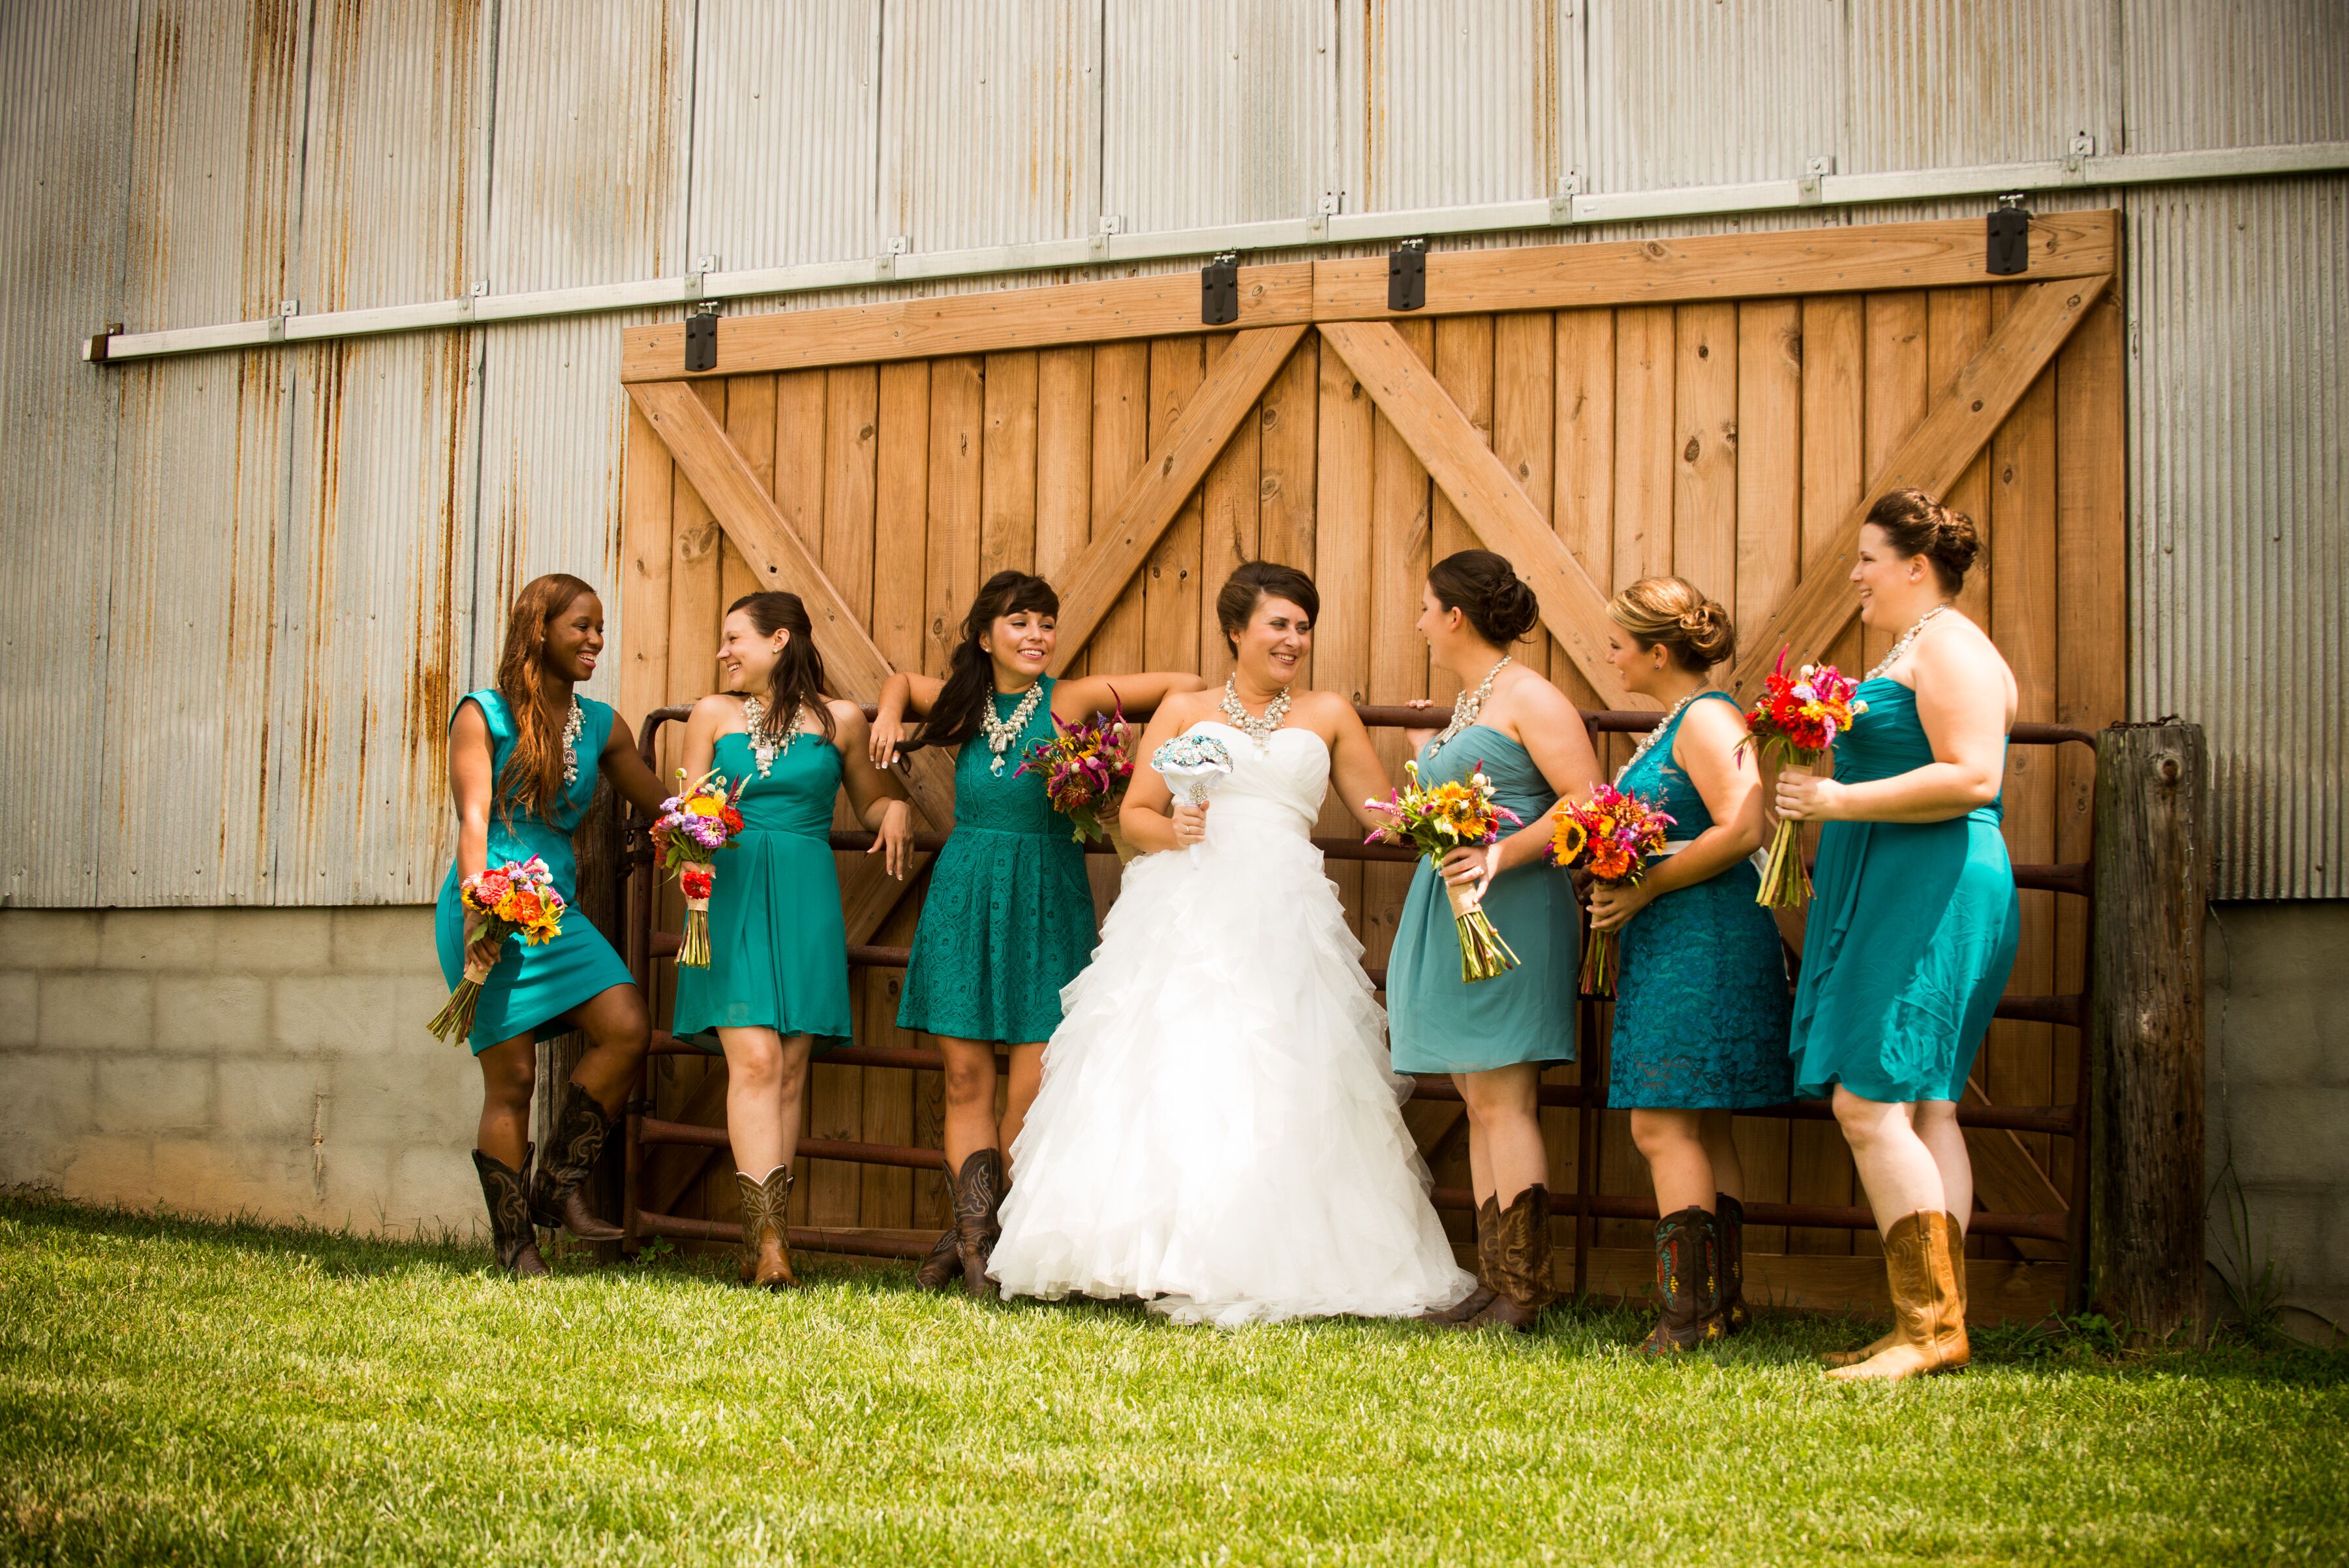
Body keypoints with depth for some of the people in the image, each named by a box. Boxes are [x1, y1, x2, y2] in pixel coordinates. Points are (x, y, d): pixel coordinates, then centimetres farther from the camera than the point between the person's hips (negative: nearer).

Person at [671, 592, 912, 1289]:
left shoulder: (840, 719, 9)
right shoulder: (713, 714, 11)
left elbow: (870, 801, 20)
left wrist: (896, 808, -2)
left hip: (805, 902, 1)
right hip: (731, 898, -1)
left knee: (790, 1069, -1)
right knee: (754, 1060, -13)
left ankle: (763, 1237, 4)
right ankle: (769, 1239, -17)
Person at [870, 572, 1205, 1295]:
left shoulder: (1070, 700, -4)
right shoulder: (962, 705, 7)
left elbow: (1190, 686, -4)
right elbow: (900, 679, 28)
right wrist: (889, 714, 9)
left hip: (1045, 902, -3)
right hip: (964, 899, 3)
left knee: (1034, 1088, -4)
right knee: (965, 1078, 1)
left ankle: (974, 1233, 10)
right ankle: (976, 1237, 6)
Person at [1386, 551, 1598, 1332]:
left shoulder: (1528, 697, -8)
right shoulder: (1462, 704, 20)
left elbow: (1585, 799, -17)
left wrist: (1502, 857, -24)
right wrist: (1426, 751, 29)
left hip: (1510, 914, -9)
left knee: (1504, 1099, -9)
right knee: (1480, 1105, 7)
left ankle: (1524, 1290, -6)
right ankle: (1494, 1282, 10)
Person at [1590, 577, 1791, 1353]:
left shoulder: (1708, 717, -13)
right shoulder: (1674, 723, 18)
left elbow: (1740, 830, -23)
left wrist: (1642, 890, -18)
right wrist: (1615, 890, 12)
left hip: (1702, 942, -10)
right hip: (1672, 943, 10)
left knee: (1663, 1124, -10)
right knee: (1702, 1128, 11)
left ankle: (1691, 1311, -8)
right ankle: (1723, 1299, 16)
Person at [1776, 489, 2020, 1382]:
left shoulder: (1949, 647, -10)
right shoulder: (1914, 649, 22)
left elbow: (1971, 779, -22)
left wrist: (1841, 800, -19)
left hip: (1929, 895, -11)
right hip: (1898, 897, 11)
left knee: (1871, 1105, -13)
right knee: (1921, 1112, 8)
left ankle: (1930, 1327, -11)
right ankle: (1938, 1323, 9)